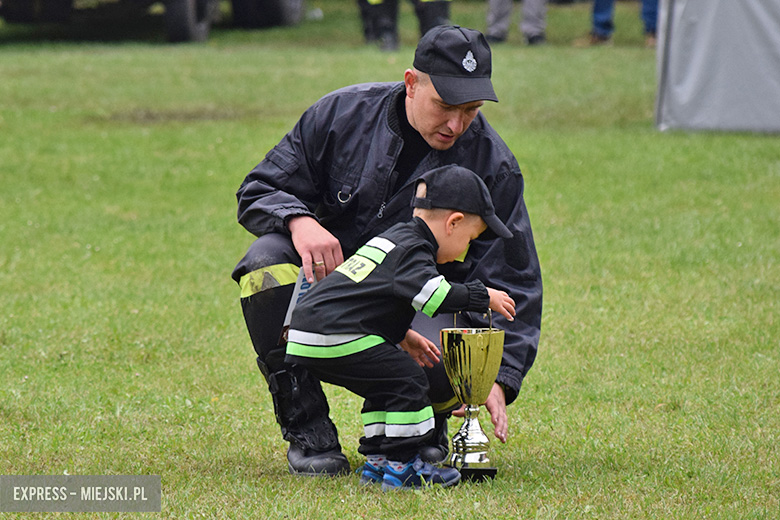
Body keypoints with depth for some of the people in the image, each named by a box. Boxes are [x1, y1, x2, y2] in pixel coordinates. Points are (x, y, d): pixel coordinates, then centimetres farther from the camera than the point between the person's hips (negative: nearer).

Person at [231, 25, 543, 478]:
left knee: (447, 369, -35)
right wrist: (299, 221, -28)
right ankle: (307, 429, -19)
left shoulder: (492, 164, -10)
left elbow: (510, 283, -10)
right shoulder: (342, 115, -9)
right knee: (269, 261, -31)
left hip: (418, 307, -1)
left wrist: (497, 378, -23)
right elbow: (260, 190, -3)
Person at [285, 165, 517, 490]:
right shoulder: (413, 250, -10)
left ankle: (377, 461, 23)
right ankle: (401, 466, -5)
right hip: (334, 339, -11)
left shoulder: (394, 239, 23)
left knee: (385, 387, 21)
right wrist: (482, 297, -14)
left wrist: (404, 338, 32)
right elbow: (434, 295, -27)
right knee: (407, 379, -7)